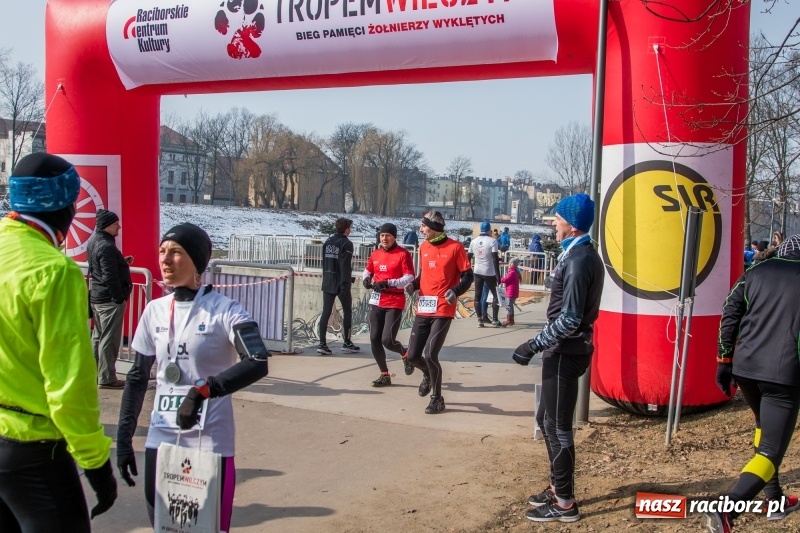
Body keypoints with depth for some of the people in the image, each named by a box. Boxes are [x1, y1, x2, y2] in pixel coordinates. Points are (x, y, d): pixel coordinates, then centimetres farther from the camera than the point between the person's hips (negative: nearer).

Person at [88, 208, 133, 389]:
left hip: (96, 296, 10)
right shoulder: (106, 246, -20)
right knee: (109, 340, -3)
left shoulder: (94, 241, 10)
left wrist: (122, 262, 9)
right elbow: (110, 277, -23)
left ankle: (94, 373, 27)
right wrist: (120, 298, -16)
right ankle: (107, 378, 3)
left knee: (98, 336, 18)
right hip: (110, 299, -10)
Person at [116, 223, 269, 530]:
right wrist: (124, 437, 5)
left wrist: (204, 390, -31)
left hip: (211, 443, -4)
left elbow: (258, 364, -23)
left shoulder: (224, 310, -9)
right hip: (160, 440, 5)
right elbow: (137, 378, 10)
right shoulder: (155, 310, 5)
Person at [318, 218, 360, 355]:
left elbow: (324, 262, 14)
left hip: (327, 283, 6)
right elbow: (346, 266, -18)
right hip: (341, 283, -6)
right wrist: (345, 283, -20)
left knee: (326, 312, 2)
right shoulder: (346, 244, -11)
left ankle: (322, 343, -4)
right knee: (347, 311, 9)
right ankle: (347, 343, 15)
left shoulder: (328, 242, 11)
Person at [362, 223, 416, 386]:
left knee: (387, 340, -12)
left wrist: (389, 283, -24)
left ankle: (405, 355, 23)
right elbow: (368, 271, 23)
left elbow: (409, 278, -14)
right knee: (374, 339, 3)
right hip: (376, 302, 6)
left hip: (395, 303, -6)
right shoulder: (375, 254, 9)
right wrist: (367, 279, 0)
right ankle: (384, 375, 19)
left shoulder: (403, 254, -8)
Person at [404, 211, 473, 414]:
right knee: (413, 355, 6)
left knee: (430, 354, -12)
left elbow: (467, 276, -4)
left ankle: (437, 399, 9)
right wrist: (413, 284, 2)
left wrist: (456, 291, -22)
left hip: (443, 310, -6)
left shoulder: (455, 247, -7)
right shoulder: (423, 247, 10)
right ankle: (428, 375, 41)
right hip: (423, 310, 6)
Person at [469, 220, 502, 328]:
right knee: (496, 295, 9)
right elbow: (495, 259, -16)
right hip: (489, 272, -4)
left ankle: (480, 319, 7)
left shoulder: (474, 241, 3)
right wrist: (498, 275, -14)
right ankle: (494, 320, 8)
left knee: (478, 295, 9)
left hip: (478, 272, 4)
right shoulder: (492, 241, -10)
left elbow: (469, 257, 8)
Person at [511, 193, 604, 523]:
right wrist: (544, 345, 20)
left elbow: (569, 318, -24)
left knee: (558, 426, -1)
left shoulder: (578, 259, -18)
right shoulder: (583, 254, 14)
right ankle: (559, 486, 32)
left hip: (566, 351, -10)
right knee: (547, 419, 20)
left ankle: (565, 502, 9)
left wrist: (534, 344, -21)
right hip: (566, 348, 10)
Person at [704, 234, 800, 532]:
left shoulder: (756, 272, 12)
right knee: (771, 451, -3)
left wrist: (725, 361, 11)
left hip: (745, 368, 5)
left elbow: (729, 317, 7)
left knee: (765, 429, 28)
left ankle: (775, 500, 34)